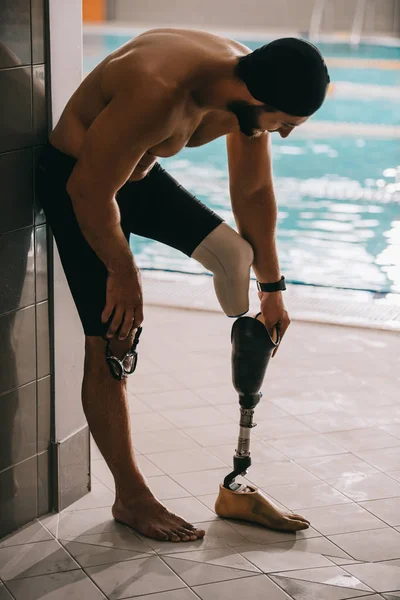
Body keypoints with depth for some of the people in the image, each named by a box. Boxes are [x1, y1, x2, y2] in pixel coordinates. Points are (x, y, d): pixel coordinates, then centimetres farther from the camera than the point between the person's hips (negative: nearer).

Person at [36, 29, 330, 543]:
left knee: (233, 253, -2)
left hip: (140, 174, 8)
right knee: (108, 344, -6)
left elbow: (253, 193, 1)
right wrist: (122, 272, -15)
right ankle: (131, 498, 8)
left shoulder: (248, 93, -13)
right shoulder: (157, 95, -40)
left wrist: (271, 289, 8)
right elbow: (90, 194, -29)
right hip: (75, 179, -8)